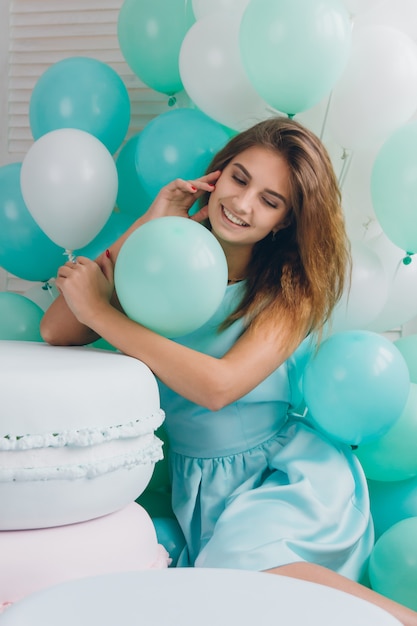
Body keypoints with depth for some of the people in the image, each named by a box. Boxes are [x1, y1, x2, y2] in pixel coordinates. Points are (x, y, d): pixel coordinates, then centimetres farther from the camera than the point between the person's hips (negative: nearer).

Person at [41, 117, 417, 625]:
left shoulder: (293, 286, -7)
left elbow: (218, 385, -22)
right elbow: (55, 332, -8)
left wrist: (99, 311, -17)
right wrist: (146, 227, -10)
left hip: (288, 472, -3)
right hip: (199, 484, 4)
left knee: (245, 564, -31)